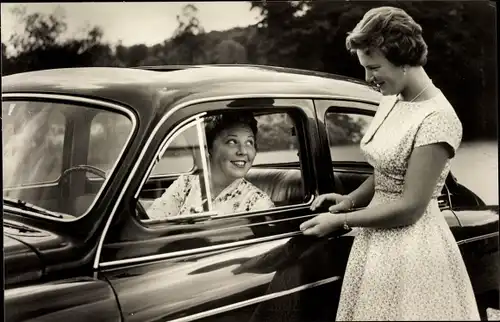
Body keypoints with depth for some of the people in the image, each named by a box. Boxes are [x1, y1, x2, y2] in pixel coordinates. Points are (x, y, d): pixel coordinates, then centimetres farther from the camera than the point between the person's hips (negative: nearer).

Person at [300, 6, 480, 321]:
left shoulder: (437, 118, -20)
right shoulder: (391, 102, 5)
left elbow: (410, 208, -21)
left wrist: (339, 221, -15)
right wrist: (350, 200, 1)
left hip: (411, 248, -8)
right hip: (379, 239, 8)